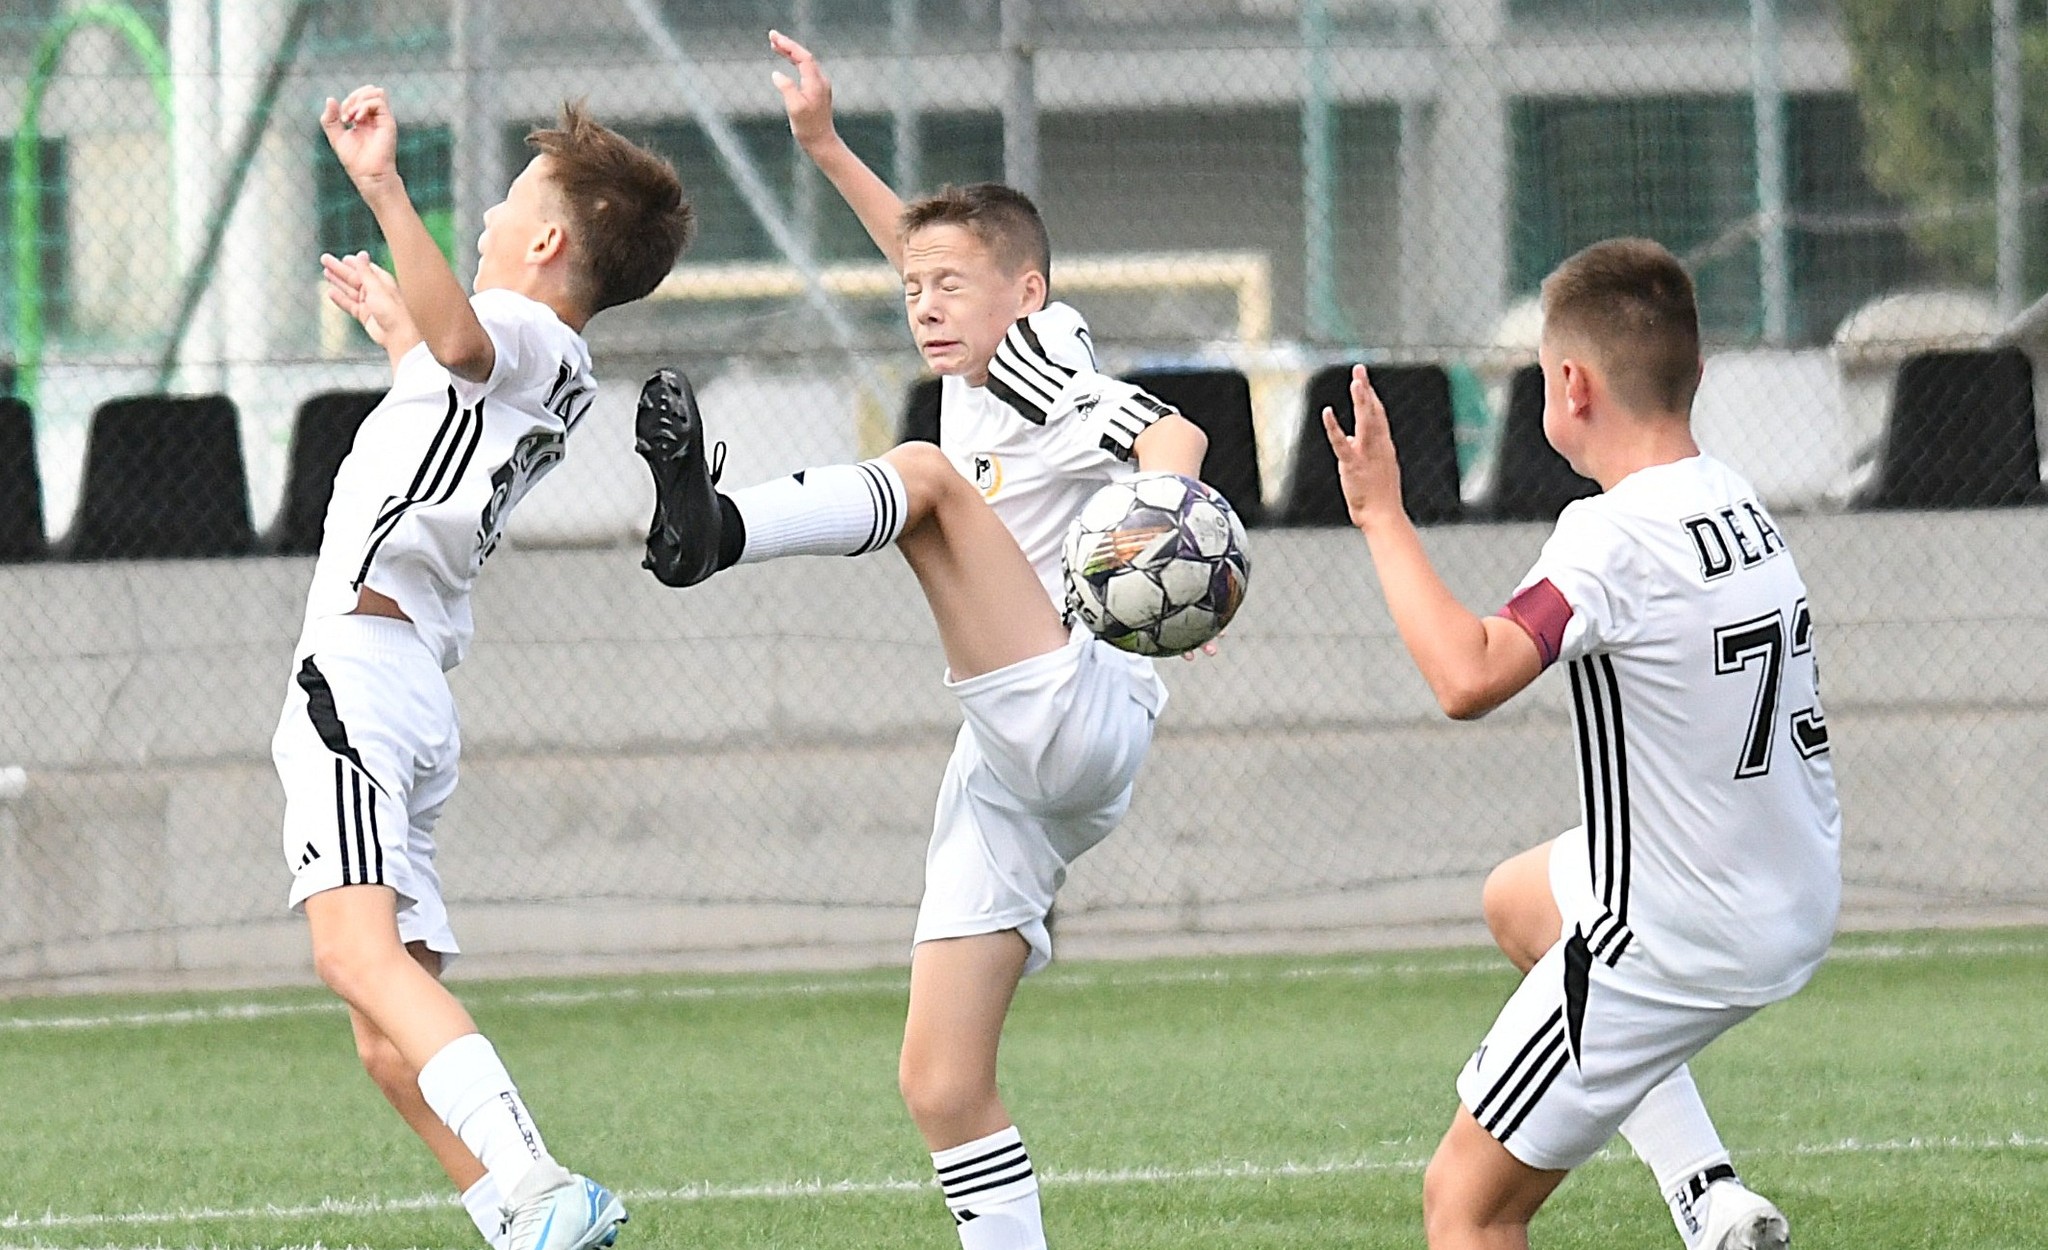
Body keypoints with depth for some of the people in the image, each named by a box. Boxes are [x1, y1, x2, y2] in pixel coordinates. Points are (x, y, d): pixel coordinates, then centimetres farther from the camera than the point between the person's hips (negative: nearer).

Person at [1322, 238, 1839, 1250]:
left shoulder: (1616, 537, -24)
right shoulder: (1744, 505, 2)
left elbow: (1470, 678, -37)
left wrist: (1382, 517, -28)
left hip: (1671, 941, -9)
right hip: (1796, 908, 9)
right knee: (1518, 901, 36)